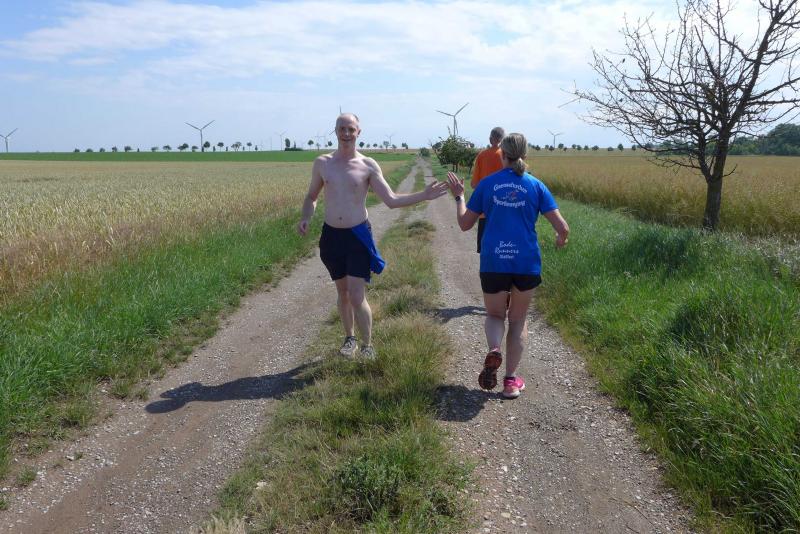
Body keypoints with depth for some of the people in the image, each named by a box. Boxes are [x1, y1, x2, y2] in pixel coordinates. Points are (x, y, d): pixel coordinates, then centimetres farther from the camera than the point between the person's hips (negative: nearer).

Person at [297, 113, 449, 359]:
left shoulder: (368, 166, -5)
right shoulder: (322, 163, 2)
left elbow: (391, 200, -7)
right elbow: (311, 196, 14)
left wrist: (423, 195, -18)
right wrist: (306, 218, -6)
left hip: (358, 236, -3)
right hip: (331, 235, 3)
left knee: (357, 297, -8)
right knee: (342, 291, 17)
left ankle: (368, 346, 10)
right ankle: (350, 338, 37)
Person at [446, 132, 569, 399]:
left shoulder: (487, 184, 2)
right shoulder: (536, 186, 1)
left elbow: (464, 224, 8)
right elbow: (562, 228, -3)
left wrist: (458, 196, 22)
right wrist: (561, 240, 20)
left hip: (493, 263, 0)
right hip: (527, 263, 0)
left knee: (495, 315, 20)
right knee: (518, 319, 18)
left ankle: (493, 351, -13)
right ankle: (511, 381, 17)